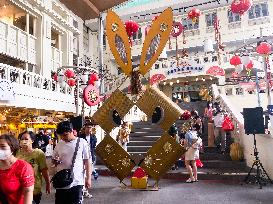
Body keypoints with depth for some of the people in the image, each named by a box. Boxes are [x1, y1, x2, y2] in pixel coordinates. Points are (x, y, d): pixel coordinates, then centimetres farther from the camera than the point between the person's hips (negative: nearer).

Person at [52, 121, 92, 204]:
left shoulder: (82, 142, -5)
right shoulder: (59, 144, 5)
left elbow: (87, 161, -2)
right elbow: (53, 160, 16)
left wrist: (88, 178, -4)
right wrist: (55, 161, -8)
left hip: (77, 182, -4)